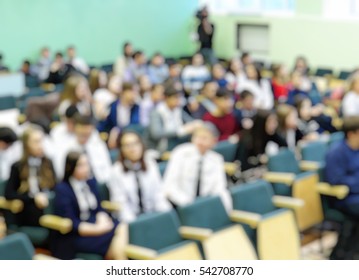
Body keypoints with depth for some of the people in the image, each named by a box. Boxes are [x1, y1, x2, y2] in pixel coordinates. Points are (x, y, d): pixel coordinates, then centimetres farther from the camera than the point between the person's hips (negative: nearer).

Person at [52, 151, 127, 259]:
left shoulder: (91, 182, 11)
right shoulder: (62, 189, -8)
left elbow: (99, 209, 11)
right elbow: (70, 223, -13)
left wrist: (102, 222, -12)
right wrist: (98, 229, -20)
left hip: (94, 225, 6)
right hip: (73, 237, -6)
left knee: (121, 229, -21)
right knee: (110, 237, -27)